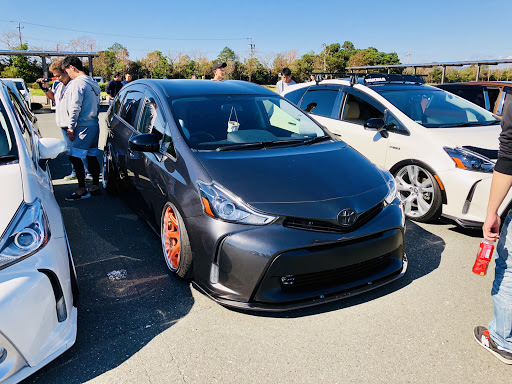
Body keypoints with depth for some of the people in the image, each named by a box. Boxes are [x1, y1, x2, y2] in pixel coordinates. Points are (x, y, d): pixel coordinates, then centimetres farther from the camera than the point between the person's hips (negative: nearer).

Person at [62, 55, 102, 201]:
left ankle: (82, 190, -2)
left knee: (74, 157, -5)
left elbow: (75, 108, -17)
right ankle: (95, 187, 19)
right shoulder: (92, 83, 17)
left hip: (84, 126, -9)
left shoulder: (77, 83, -12)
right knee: (92, 156, 13)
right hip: (94, 124, 10)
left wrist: (71, 127, -10)